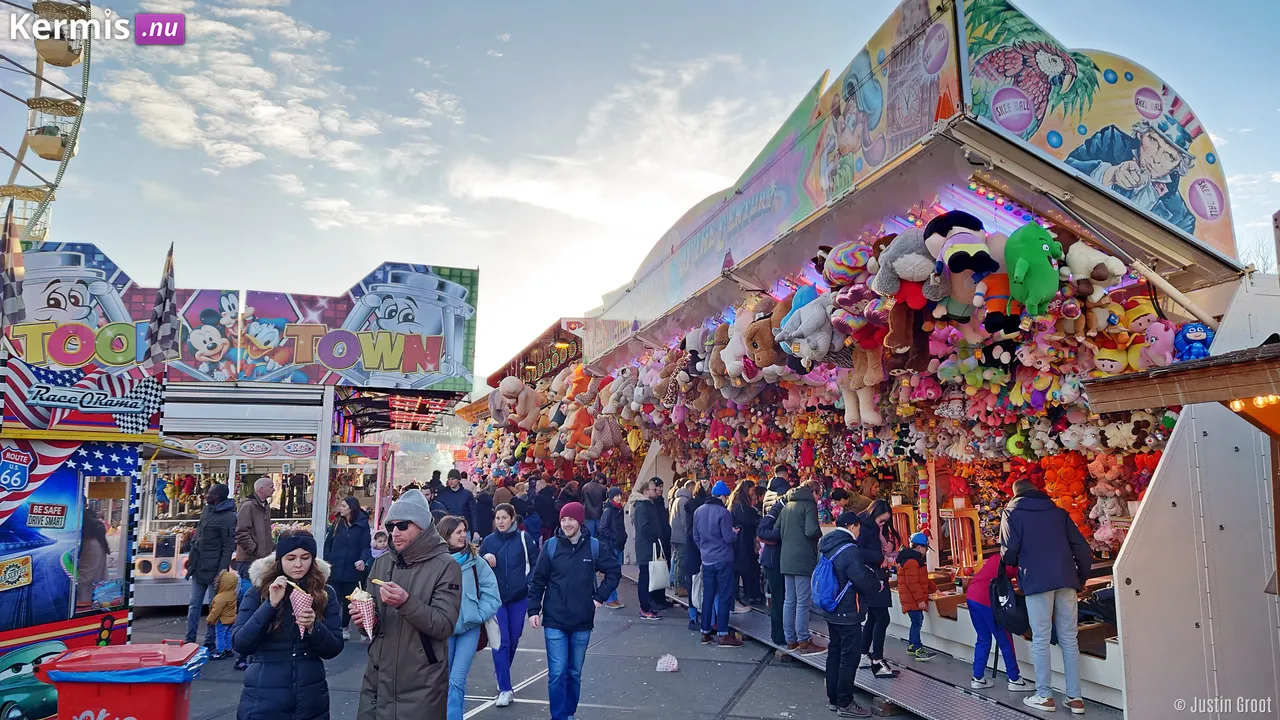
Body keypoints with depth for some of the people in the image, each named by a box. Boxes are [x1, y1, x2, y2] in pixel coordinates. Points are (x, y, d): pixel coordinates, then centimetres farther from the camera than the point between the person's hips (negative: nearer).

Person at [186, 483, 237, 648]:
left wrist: (221, 571, -20)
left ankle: (210, 642, 12)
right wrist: (191, 557, 19)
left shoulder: (227, 518, -17)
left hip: (213, 569, -8)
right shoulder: (207, 510, 9)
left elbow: (228, 548, -17)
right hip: (199, 566, 8)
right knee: (194, 605, 14)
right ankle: (190, 639, 22)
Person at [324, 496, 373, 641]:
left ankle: (344, 627, 24)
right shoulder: (337, 524, 7)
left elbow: (366, 546, -5)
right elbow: (328, 544, 7)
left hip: (352, 569, -1)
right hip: (335, 569, 2)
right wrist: (327, 561, -5)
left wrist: (363, 560, -22)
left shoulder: (363, 525, -2)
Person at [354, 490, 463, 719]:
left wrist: (406, 602, -27)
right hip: (377, 682, 5)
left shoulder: (446, 567, -9)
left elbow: (445, 626, -16)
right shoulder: (382, 563, 8)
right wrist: (366, 620, -8)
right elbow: (373, 623, 14)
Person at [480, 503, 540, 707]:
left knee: (513, 640, 13)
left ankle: (501, 674, 38)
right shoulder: (488, 541, 1)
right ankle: (505, 689, -3)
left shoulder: (523, 538, -4)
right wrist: (484, 558, -12)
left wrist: (529, 584, -10)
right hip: (496, 597, 0)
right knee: (501, 642, -7)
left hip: (519, 597, 0)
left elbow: (535, 563, 1)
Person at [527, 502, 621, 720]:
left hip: (582, 622, 1)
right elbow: (538, 580, 0)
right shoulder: (551, 546, -4)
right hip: (554, 621, -1)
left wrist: (600, 596, 1)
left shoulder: (593, 546, -3)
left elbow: (615, 570, 8)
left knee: (574, 673, 13)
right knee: (557, 674, -5)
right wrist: (533, 610, -5)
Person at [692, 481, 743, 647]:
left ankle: (705, 632, 16)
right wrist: (735, 533, 5)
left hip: (706, 560, 6)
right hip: (723, 560, -6)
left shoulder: (698, 511, 5)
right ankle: (723, 634, 1)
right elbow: (728, 538, -15)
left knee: (708, 596, 12)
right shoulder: (723, 512, -15)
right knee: (724, 597, 0)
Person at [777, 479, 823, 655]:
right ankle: (804, 642, 1)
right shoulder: (809, 505, -7)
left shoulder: (787, 507, 16)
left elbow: (776, 531, 16)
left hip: (786, 560, 7)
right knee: (803, 602, -3)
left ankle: (791, 640, 16)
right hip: (804, 560, -7)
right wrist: (820, 535, 0)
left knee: (789, 601, 10)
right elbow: (811, 531, -20)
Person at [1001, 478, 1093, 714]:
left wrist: (1015, 562, 17)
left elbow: (1009, 551, -4)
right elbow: (1082, 548, 10)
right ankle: (1075, 697, 11)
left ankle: (1044, 696, 7)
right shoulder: (1058, 511, 17)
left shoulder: (1013, 513, 6)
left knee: (1040, 640, 3)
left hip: (1037, 581, -4)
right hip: (1066, 581, 4)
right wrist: (1081, 578, 19)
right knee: (1069, 640, 9)